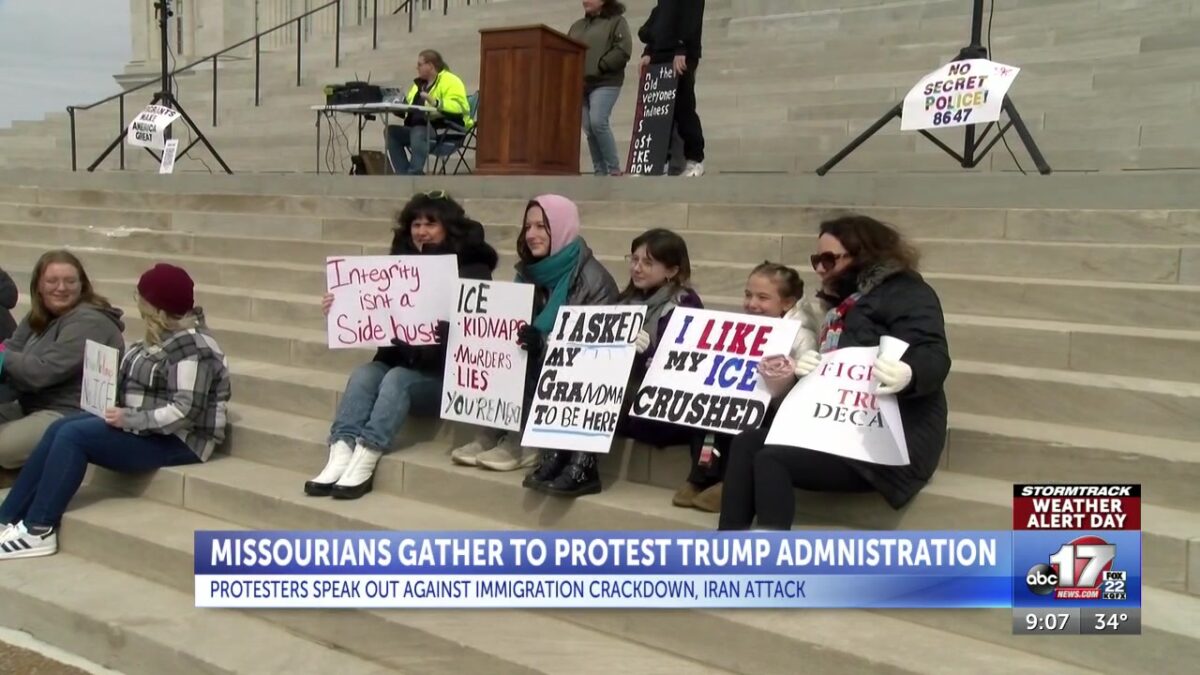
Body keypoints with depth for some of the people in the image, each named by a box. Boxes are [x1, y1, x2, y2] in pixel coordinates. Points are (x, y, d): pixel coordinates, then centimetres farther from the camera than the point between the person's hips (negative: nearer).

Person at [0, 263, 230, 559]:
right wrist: (120, 411, 1)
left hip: (176, 440, -10)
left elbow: (184, 412, -27)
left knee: (73, 435, -17)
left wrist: (128, 419, -22)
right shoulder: (165, 334, 10)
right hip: (146, 426, 10)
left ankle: (38, 530, -9)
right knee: (61, 429, -1)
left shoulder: (191, 347, -22)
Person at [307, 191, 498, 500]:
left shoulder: (471, 270, -4)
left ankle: (365, 460, -38)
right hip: (399, 361, 5)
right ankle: (340, 455, -34)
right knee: (364, 373, -22)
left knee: (397, 379, -30)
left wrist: (444, 329, -33)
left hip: (445, 374, -5)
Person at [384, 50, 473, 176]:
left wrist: (436, 103, -32)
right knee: (391, 131, -11)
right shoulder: (420, 83, 23)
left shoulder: (450, 81, -4)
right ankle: (404, 176, -20)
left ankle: (414, 175, -42)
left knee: (419, 132, -37)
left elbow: (459, 106, -20)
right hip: (419, 128, 9)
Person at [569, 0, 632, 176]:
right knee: (588, 128, 1)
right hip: (580, 85, 6)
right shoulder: (577, 26, 21)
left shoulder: (616, 21, 3)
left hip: (605, 83, -6)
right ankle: (600, 171, 8)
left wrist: (598, 68, -14)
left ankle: (614, 167, -9)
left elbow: (623, 50, -10)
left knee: (598, 122, -20)